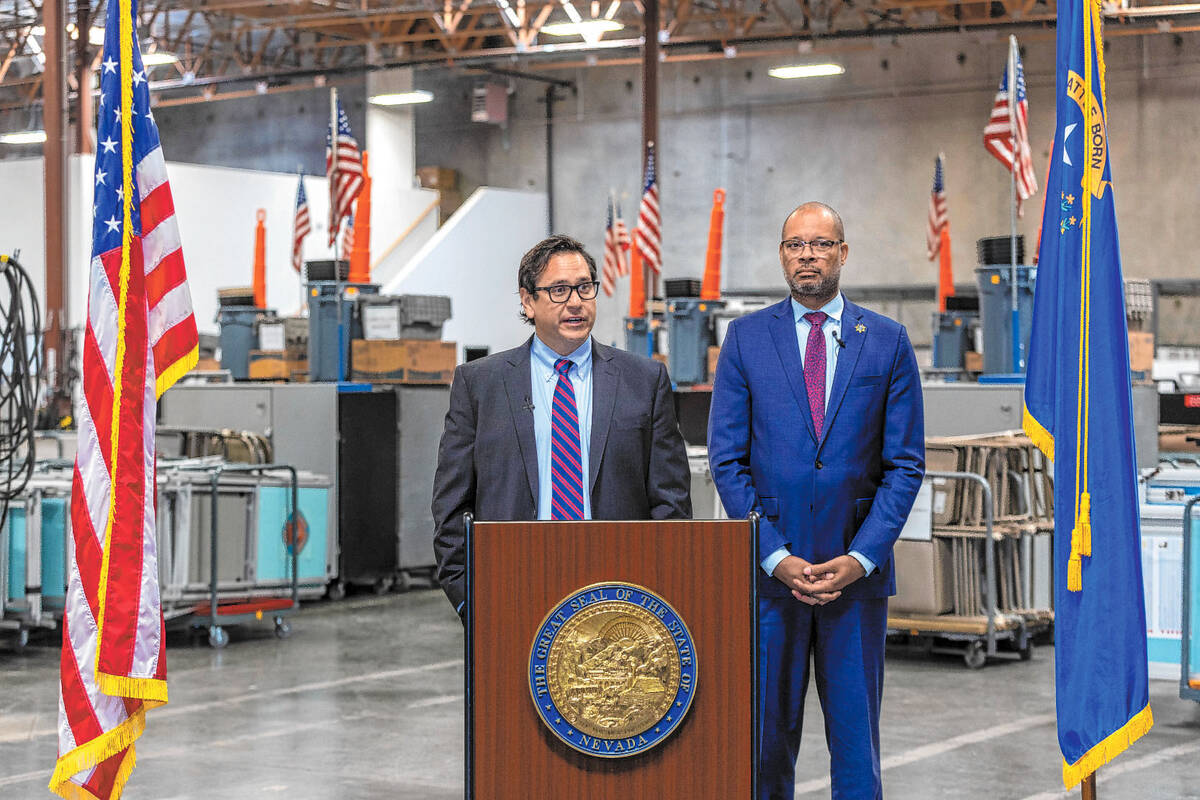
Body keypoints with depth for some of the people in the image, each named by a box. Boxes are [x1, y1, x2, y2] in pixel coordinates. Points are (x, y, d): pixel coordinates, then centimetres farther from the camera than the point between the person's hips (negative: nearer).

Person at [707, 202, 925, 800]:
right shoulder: (746, 337, 4)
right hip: (769, 567, 0)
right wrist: (775, 555, -8)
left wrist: (862, 557, -8)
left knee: (856, 733, 5)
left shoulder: (886, 341, 5)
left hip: (857, 569, 0)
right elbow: (727, 459, 1)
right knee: (767, 730, 4)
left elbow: (906, 463, 3)